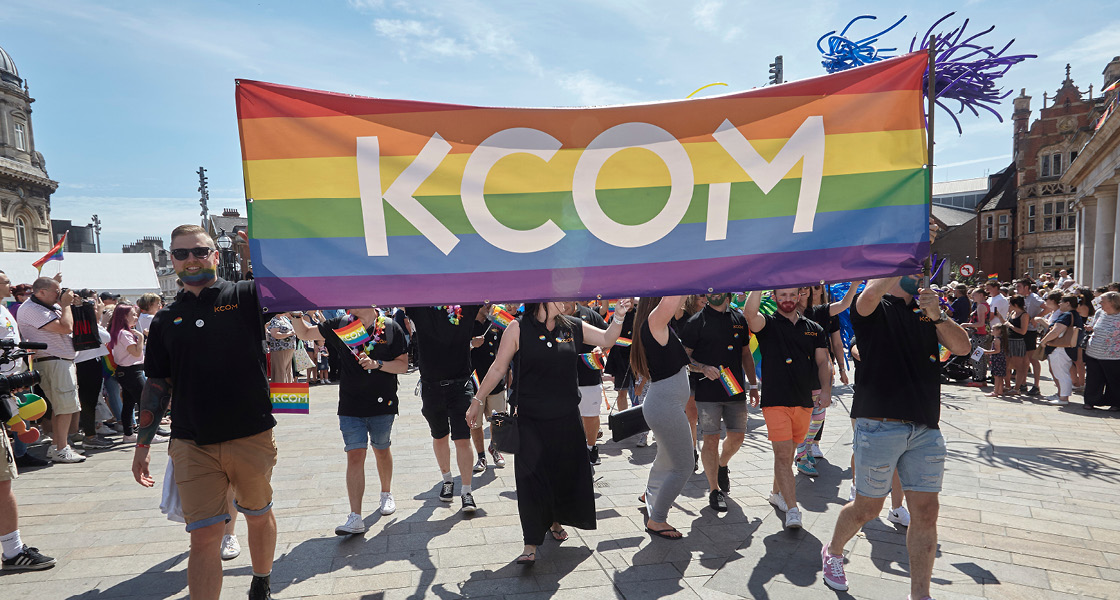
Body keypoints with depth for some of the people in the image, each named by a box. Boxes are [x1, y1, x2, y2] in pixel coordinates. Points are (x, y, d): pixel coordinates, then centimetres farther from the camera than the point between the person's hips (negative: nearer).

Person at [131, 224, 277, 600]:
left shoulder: (245, 297, 1)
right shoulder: (165, 320, 10)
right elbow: (157, 384, 12)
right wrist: (143, 444, 10)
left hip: (252, 437, -1)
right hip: (192, 445, 1)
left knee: (259, 516, 17)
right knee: (204, 536, -2)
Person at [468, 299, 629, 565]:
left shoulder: (573, 326, 3)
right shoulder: (518, 328, -9)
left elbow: (607, 339, 11)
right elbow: (498, 368, -4)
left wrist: (619, 315, -6)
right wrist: (477, 400, -2)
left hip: (567, 418, 4)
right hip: (530, 420, -4)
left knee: (566, 473, 15)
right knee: (531, 478, -6)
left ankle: (556, 521, 41)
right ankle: (531, 544, 6)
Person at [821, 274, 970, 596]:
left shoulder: (925, 312, 15)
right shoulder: (876, 308, -1)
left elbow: (962, 346, 4)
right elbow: (869, 295, -26)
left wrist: (938, 315, -11)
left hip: (925, 429, 5)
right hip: (880, 425, -5)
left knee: (925, 512, 6)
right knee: (867, 508, 8)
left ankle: (920, 593, 22)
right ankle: (832, 551, 36)